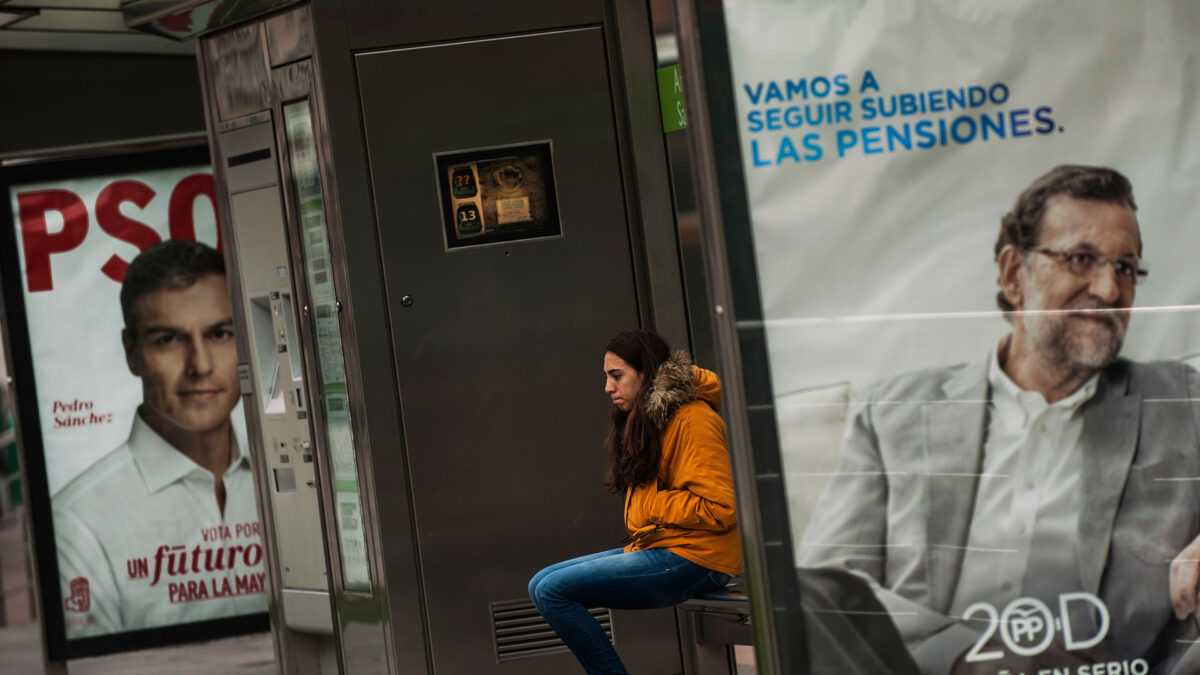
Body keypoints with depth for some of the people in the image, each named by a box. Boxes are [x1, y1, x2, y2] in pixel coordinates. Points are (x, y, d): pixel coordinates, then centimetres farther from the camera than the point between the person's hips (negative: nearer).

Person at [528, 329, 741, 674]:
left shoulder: (693, 421, -12)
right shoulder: (646, 421, 18)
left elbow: (720, 509, -18)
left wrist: (649, 504, -10)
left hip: (691, 559, -10)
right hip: (653, 547, 10)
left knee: (552, 590, -17)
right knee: (541, 585, 5)